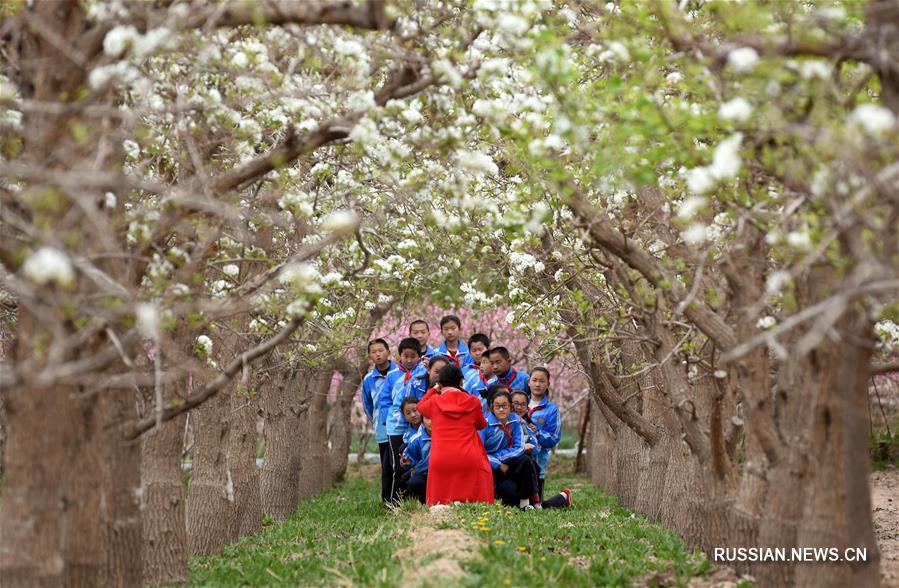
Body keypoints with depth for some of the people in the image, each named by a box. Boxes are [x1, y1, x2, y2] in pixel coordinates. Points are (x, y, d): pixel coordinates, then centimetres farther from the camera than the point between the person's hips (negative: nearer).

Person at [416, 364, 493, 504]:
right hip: (469, 460, 0)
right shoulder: (473, 402, 5)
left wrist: (434, 390, 40)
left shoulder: (434, 401, 4)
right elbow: (482, 425, 24)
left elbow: (420, 407, 29)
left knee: (439, 502, 6)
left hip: (440, 460, 0)